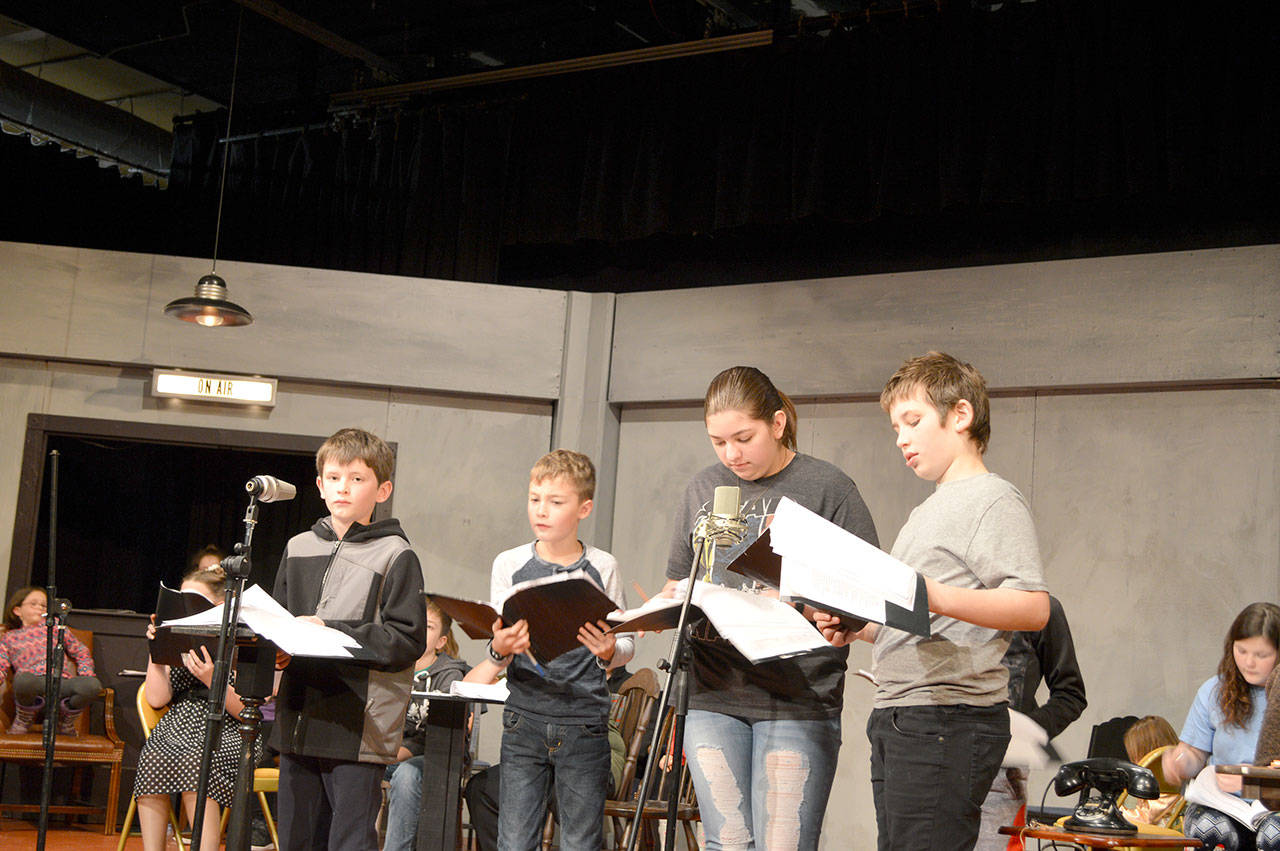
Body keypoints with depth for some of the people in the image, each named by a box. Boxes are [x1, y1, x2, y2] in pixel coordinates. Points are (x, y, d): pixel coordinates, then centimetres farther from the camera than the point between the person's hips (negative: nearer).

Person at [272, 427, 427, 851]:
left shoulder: (395, 556, -4)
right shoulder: (299, 549, 14)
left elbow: (407, 640, -12)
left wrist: (330, 633, -16)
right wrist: (280, 647, -3)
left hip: (360, 729, -6)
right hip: (299, 721, 6)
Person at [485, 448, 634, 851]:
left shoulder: (602, 567, 3)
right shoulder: (509, 564, 4)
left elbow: (627, 644, 6)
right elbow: (497, 652, 4)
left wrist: (610, 651, -16)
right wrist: (499, 649, -19)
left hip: (585, 724, -1)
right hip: (524, 719, 1)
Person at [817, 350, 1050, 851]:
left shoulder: (993, 500, -4)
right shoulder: (928, 511, 26)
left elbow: (1033, 608, -17)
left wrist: (935, 598, -28)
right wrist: (857, 627, 13)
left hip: (949, 720, -9)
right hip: (895, 722, 9)